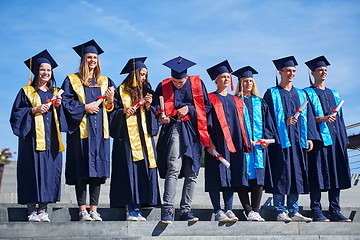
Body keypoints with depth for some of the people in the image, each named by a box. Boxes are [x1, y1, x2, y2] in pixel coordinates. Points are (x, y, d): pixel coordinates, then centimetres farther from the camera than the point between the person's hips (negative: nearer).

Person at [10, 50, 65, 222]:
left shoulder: (55, 92, 19)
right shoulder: (26, 91, 7)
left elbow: (61, 117, 18)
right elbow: (16, 113, 0)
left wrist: (58, 106, -2)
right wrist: (35, 109, -12)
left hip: (51, 138, 4)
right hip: (33, 138, -4)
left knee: (50, 171, -1)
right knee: (33, 170, -8)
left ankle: (43, 209, 5)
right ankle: (32, 210, -3)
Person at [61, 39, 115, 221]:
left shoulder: (104, 82, 17)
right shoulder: (72, 81, 6)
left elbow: (109, 108, 16)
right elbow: (66, 103, -3)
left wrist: (110, 100, -4)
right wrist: (85, 107, -12)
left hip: (99, 130, 4)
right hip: (81, 129, -3)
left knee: (98, 169, 0)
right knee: (81, 170, -5)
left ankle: (94, 209, 4)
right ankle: (82, 209, -1)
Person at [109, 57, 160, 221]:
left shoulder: (146, 91, 17)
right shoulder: (121, 91, 6)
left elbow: (154, 115, 16)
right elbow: (113, 113, 2)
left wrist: (148, 106, -3)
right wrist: (123, 112, -15)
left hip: (144, 138, 4)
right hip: (127, 138, -4)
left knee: (143, 169, -3)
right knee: (128, 171, -8)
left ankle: (137, 208, 1)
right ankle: (131, 208, -4)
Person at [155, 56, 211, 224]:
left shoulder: (197, 83, 7)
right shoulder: (163, 87, 5)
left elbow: (207, 106, 8)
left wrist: (189, 109, -5)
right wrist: (161, 117, -10)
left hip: (193, 131, 2)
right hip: (173, 129, -2)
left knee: (191, 173, 2)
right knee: (173, 169, -17)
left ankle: (186, 210, 11)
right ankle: (168, 210, -16)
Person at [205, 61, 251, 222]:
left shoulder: (236, 101, 19)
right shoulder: (210, 99, 2)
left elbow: (241, 123, 19)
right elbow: (206, 123, -6)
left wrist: (245, 142, 11)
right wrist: (209, 143, -16)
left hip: (233, 144, 5)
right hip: (217, 144, -5)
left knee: (231, 177, 4)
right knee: (217, 177, -6)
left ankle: (229, 210, 9)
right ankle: (218, 212, -2)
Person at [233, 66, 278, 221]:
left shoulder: (260, 102, 18)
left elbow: (267, 122, 16)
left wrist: (267, 138, -1)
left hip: (259, 144, 3)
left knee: (259, 178, -4)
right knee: (243, 178, -7)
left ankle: (255, 211, -1)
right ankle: (248, 211, -4)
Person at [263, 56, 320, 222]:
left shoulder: (301, 95, 18)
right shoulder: (272, 94, 4)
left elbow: (308, 117, 15)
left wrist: (310, 138, 5)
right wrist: (284, 123, -19)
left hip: (298, 140, 5)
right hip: (280, 140, -5)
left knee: (297, 175, 4)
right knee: (281, 175, -6)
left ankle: (294, 211, 10)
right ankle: (280, 212, -1)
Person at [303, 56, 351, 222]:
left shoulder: (334, 94, 22)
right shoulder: (307, 93, 4)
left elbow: (340, 119, 20)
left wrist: (343, 139, 13)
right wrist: (322, 119, -20)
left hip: (335, 140, 6)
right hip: (318, 139, -6)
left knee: (336, 175, 3)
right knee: (318, 175, -8)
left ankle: (335, 211, 8)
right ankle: (316, 211, -3)